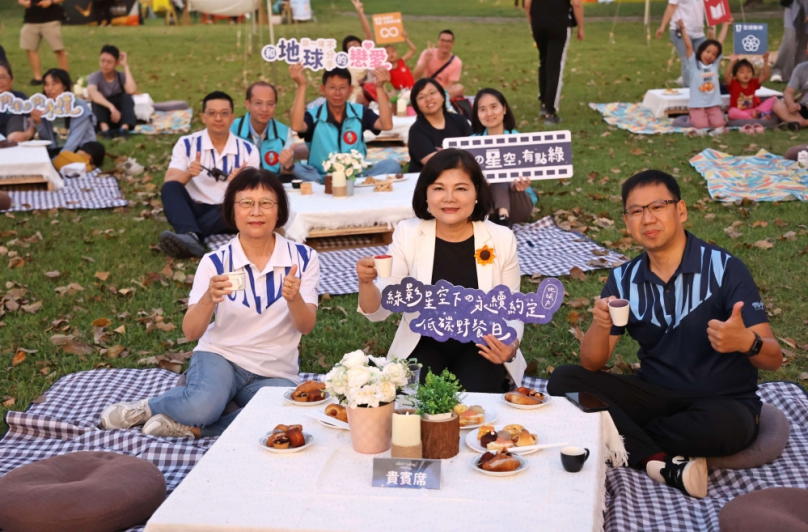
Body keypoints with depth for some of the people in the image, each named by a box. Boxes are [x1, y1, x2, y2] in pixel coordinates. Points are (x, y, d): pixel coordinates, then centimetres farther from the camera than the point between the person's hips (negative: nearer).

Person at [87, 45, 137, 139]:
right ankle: (105, 129, -43)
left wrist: (126, 66, -18)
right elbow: (92, 92, -32)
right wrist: (111, 107, -48)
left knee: (126, 96, -25)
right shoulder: (95, 77, -7)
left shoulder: (122, 76, -3)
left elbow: (132, 90, -27)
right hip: (102, 119, -1)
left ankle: (124, 128, -44)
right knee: (97, 98, -26)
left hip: (121, 117, 1)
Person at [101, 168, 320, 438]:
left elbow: (306, 327, -9)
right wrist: (209, 299, -32)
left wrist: (294, 298, -31)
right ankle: (146, 407, -2)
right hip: (220, 356, -1)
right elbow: (191, 332, -11)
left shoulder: (303, 258, -3)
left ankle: (192, 428, -13)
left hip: (274, 373, 2)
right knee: (202, 405, -36)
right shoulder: (215, 262, -5)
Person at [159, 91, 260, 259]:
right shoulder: (186, 144, 4)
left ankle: (187, 234, -39)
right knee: (170, 188, -26)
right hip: (194, 210, 1)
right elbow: (169, 182, -7)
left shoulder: (248, 150, 4)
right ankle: (191, 236, -52)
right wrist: (188, 174, -29)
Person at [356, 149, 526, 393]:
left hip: (481, 347, 0)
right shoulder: (408, 234, -8)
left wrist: (511, 345, -22)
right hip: (424, 345, 0)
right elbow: (378, 311, -10)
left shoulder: (501, 239, -8)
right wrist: (366, 282, -32)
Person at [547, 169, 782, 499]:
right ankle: (661, 461, -24)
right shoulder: (623, 280, 0)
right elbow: (592, 364, -3)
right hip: (657, 395, 4)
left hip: (721, 402, -4)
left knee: (724, 425, -39)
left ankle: (627, 441, -13)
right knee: (564, 380, -15)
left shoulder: (724, 268, -12)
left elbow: (773, 358, -15)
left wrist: (746, 343, -39)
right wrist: (600, 326, -26)